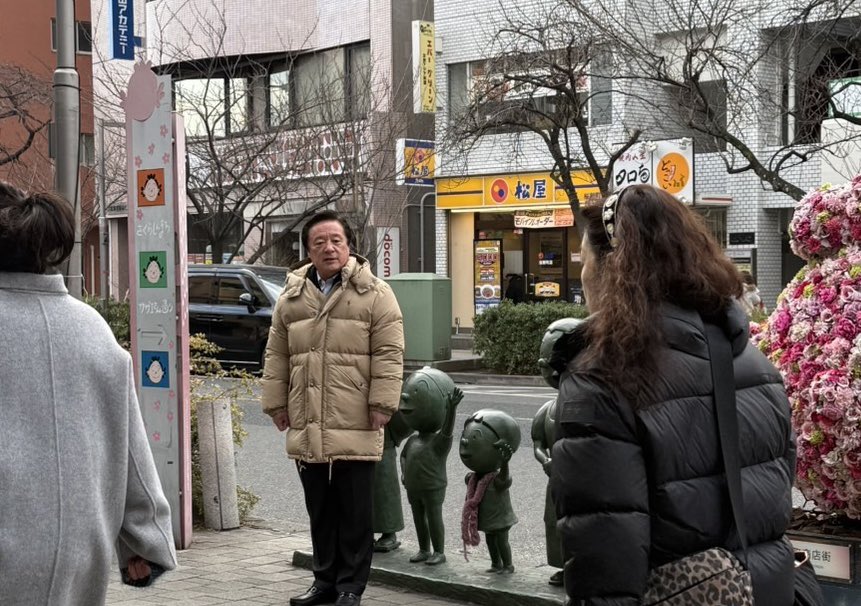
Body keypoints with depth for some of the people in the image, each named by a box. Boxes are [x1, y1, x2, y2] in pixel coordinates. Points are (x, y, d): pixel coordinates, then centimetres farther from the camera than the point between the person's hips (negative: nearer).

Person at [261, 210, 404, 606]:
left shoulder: (374, 294, -1)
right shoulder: (291, 297, 12)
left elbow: (388, 355, -5)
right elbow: (277, 357, 15)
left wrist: (381, 404, -11)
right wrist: (276, 403, 11)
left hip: (355, 427, -4)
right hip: (306, 426, 4)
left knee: (354, 511, 2)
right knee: (319, 510, 13)